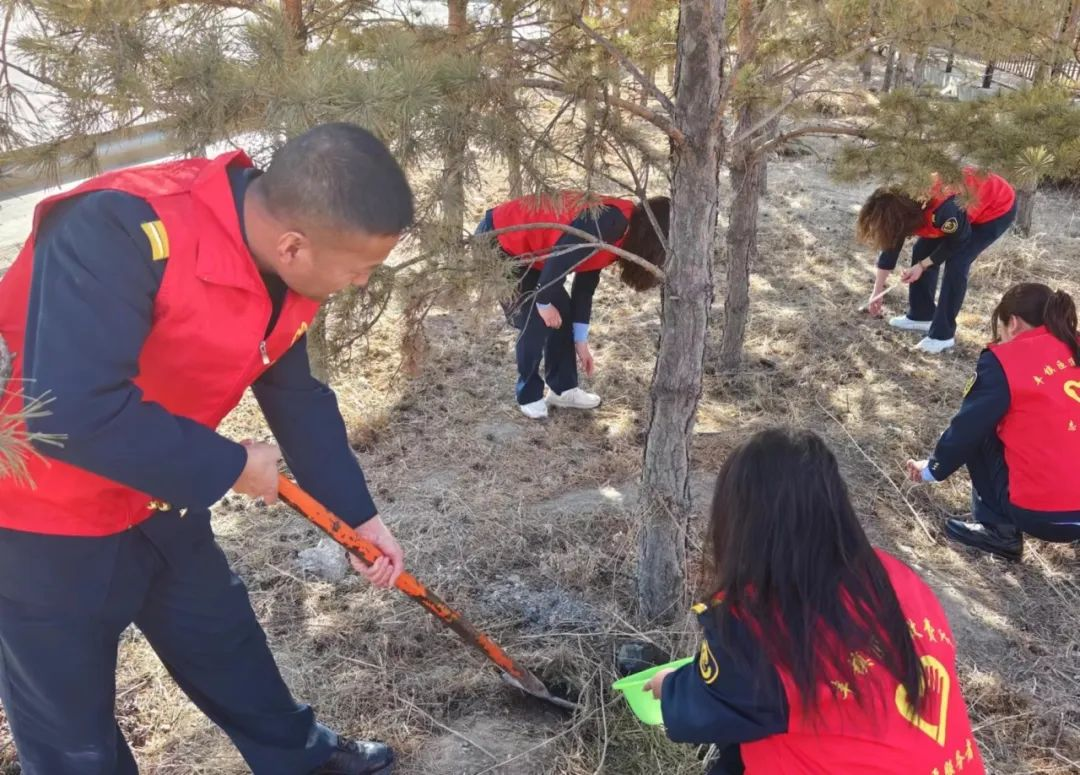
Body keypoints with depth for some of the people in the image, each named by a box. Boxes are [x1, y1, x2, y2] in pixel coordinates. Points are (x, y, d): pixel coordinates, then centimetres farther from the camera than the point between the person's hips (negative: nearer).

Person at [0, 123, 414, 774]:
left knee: (227, 642, 23)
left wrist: (358, 515, 6)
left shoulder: (286, 272, -8)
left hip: (157, 503, 7)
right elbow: (75, 414, -39)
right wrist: (232, 468, -26)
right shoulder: (121, 233, -35)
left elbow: (297, 397, 4)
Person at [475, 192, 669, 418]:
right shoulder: (611, 221, -26)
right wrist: (544, 303, -14)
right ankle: (528, 396, 11)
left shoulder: (616, 234, 7)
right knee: (535, 321, -8)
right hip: (497, 242, -10)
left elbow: (585, 284, 12)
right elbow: (559, 258, -29)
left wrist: (581, 342, 15)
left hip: (523, 247, 10)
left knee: (562, 311, 9)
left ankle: (563, 389, 21)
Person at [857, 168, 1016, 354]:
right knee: (923, 250, 3)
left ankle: (943, 335, -7)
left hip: (998, 208, -8)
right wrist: (877, 292, 5)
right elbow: (891, 246, -2)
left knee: (956, 263, -18)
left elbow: (959, 242, -21)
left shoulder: (945, 211, -41)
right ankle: (921, 316, 19)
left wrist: (923, 265, -14)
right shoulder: (903, 204, -15)